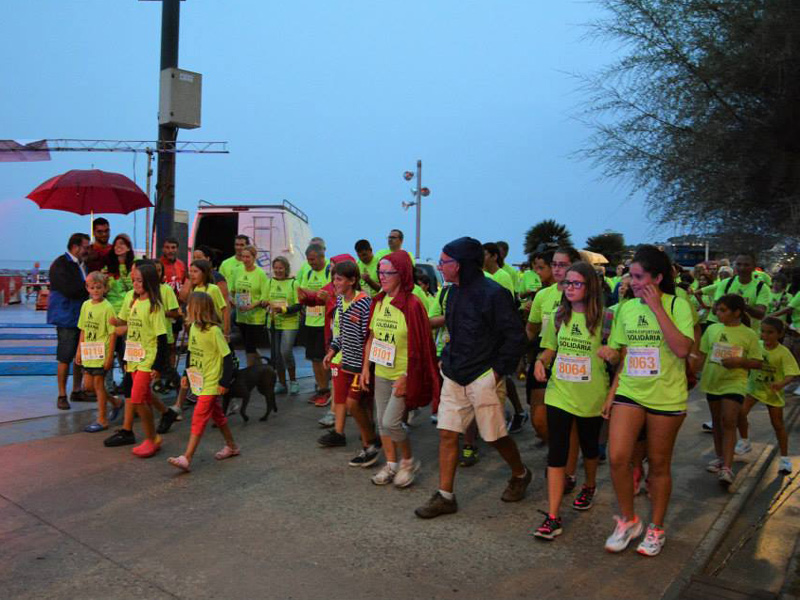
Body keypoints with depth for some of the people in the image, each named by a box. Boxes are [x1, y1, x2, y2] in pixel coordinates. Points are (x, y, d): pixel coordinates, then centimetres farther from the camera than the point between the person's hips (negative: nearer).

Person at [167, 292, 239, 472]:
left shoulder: (214, 331, -21)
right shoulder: (193, 327, 3)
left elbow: (227, 357, -18)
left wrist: (225, 382, -18)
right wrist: (186, 375, 14)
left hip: (211, 383, -8)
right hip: (199, 381, 8)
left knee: (199, 418, -8)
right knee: (217, 415, 18)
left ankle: (186, 458, -6)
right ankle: (232, 446, 33)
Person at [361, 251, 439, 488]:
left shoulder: (412, 304, -16)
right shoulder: (378, 302, 4)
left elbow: (418, 346, -16)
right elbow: (371, 337, 11)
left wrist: (405, 377, -18)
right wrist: (365, 367, 6)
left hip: (402, 375, -7)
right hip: (381, 373, 7)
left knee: (391, 422, -8)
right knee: (381, 420, 12)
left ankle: (409, 461, 17)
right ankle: (391, 464, 29)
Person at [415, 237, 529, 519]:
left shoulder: (492, 293, -17)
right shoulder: (454, 292, 7)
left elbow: (515, 337, -14)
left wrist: (498, 371, -14)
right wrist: (447, 359, 12)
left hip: (482, 378, -7)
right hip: (454, 376, 7)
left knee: (495, 436, 8)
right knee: (447, 434, 6)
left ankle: (521, 474, 36)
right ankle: (445, 496, 17)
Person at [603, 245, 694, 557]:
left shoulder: (677, 305, -7)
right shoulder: (626, 309, 5)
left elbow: (682, 349, -22)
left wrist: (657, 308, -20)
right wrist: (612, 393, 7)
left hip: (666, 397, -3)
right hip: (629, 392, 3)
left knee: (659, 464, 9)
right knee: (617, 457, -10)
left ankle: (656, 529, 30)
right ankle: (628, 520, 14)